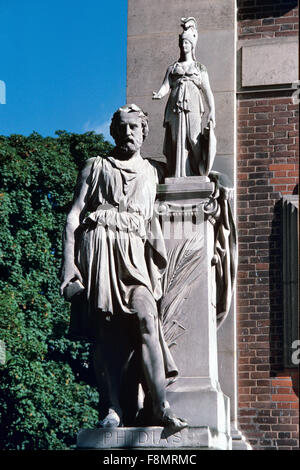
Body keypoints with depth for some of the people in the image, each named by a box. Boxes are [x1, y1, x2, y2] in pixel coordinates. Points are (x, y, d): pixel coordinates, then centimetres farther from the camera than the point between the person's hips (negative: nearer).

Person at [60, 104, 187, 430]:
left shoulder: (149, 172, 24)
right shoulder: (97, 167, 13)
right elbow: (74, 214, 6)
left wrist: (157, 261, 17)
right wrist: (68, 262, -6)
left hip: (134, 253, 2)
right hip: (99, 247, -2)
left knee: (146, 317, -19)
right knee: (105, 328, -10)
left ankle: (160, 408, -26)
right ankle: (111, 409, -8)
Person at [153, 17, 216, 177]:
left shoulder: (200, 68, 19)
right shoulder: (172, 68, 23)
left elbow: (207, 91, 9)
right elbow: (166, 86, 8)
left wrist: (212, 112, -5)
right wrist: (159, 94, -16)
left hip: (192, 109, -1)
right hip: (175, 109, 1)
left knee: (194, 142, -14)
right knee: (178, 143, -7)